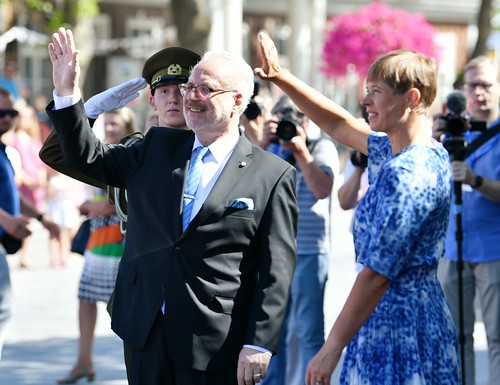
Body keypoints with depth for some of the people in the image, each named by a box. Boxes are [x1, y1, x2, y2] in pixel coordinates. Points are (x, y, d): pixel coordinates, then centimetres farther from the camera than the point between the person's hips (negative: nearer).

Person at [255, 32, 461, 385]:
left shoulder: (407, 174, -21)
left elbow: (378, 273, -22)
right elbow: (339, 125, 23)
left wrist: (332, 348, -19)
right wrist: (280, 77, 18)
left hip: (400, 326, -10)